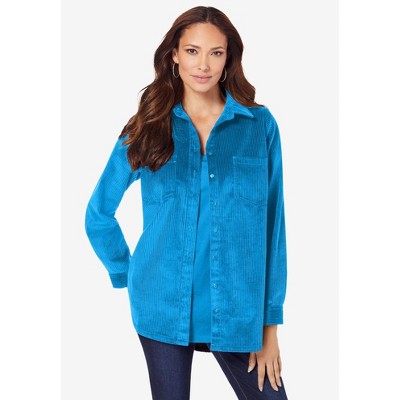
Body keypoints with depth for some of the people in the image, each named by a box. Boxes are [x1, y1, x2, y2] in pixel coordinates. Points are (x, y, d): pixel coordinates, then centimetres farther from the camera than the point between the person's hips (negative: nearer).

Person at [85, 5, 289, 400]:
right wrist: (127, 275, 6)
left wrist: (270, 322, -1)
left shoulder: (260, 125, 1)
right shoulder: (147, 127, 2)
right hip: (163, 306, 0)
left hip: (236, 308, 0)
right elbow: (98, 213, 10)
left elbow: (272, 224, 1)